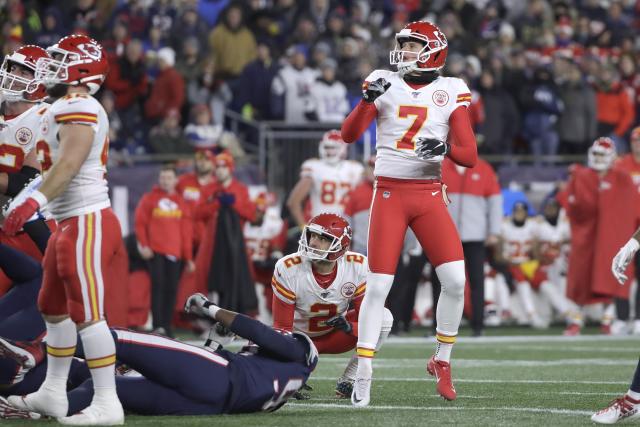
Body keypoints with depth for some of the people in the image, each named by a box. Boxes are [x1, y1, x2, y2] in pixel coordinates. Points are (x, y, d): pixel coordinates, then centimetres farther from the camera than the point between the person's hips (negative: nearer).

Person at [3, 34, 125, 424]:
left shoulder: (78, 107, -14)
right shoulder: (68, 108, 18)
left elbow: (70, 162, -26)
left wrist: (35, 201, -34)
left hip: (87, 223, -11)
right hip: (71, 224, 11)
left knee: (87, 314, -10)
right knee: (54, 308, 17)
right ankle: (53, 394, 26)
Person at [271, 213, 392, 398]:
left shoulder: (357, 267, -21)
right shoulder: (288, 270, -26)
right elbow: (282, 327, -19)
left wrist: (349, 327, -39)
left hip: (334, 336, 2)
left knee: (383, 317, -24)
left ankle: (347, 382, -13)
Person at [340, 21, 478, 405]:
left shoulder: (450, 92, 3)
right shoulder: (385, 85, 2)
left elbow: (470, 156, 0)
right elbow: (349, 135, -8)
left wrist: (446, 149, -22)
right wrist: (368, 98, -24)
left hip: (429, 195, 1)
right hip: (389, 193, -1)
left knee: (456, 280, -11)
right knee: (378, 286, -6)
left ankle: (442, 361, 9)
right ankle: (363, 375, 0)